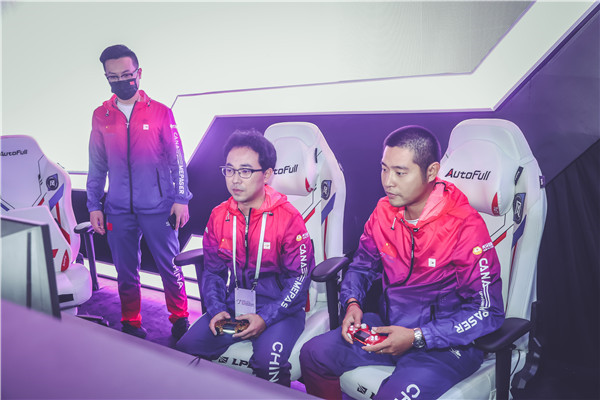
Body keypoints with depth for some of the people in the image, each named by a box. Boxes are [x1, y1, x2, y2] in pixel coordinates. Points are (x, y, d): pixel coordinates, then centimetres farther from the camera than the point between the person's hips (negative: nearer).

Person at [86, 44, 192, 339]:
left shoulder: (160, 112, 0)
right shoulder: (101, 116, 7)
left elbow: (177, 160, 1)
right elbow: (97, 166, 12)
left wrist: (181, 199, -3)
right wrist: (94, 205, 9)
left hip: (157, 207, -2)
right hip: (119, 210, 3)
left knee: (169, 266, 3)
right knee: (126, 270, 11)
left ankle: (180, 320, 22)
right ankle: (131, 324, 27)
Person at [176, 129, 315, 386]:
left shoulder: (288, 218, -12)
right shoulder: (218, 216, 4)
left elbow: (299, 278, -10)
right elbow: (212, 270, 12)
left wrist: (266, 318, -19)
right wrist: (216, 310, -5)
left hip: (278, 307, -5)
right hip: (231, 304, 5)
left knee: (268, 360, -31)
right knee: (185, 349, -12)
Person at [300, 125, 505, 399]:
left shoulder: (465, 227, -20)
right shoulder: (385, 211, -1)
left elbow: (488, 312, -18)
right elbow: (361, 266, 15)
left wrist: (416, 338, -22)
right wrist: (352, 303, -7)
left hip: (446, 341, -5)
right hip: (389, 325, 6)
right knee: (312, 354, -5)